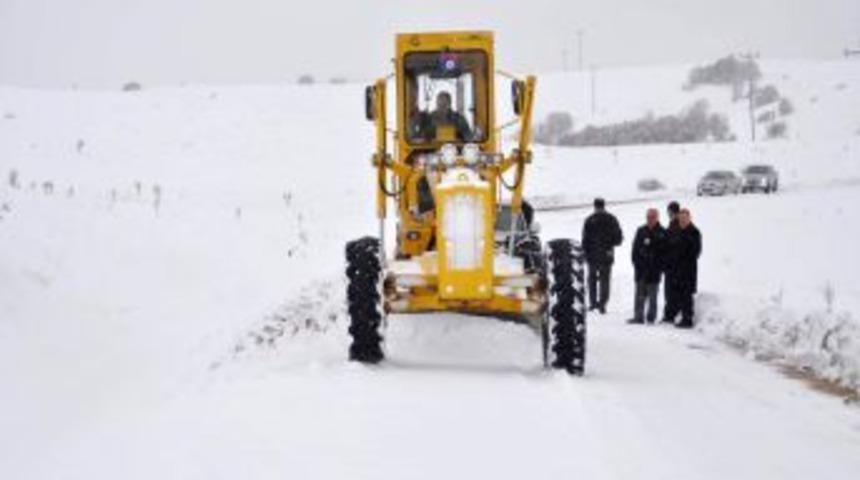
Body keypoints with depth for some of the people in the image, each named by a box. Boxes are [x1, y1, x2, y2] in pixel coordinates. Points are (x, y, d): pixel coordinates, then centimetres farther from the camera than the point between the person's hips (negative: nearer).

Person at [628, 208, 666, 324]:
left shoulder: (662, 233, -2)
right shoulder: (641, 231, 8)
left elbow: (664, 252, -3)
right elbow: (635, 249, 10)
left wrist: (660, 266, -10)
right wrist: (637, 262, -1)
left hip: (654, 270, -3)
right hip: (640, 269, 3)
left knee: (652, 296, 3)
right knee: (640, 295, 5)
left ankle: (651, 318, 8)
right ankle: (638, 316, 8)